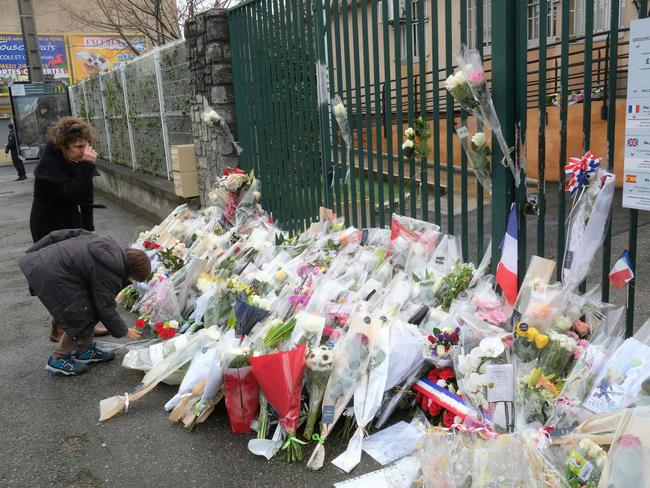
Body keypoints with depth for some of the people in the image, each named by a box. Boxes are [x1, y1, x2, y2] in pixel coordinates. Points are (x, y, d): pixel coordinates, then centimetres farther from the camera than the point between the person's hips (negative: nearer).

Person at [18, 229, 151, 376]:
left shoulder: (106, 243, 8)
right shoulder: (108, 275, -18)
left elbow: (69, 234, 16)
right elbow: (106, 309, -9)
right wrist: (125, 332, 7)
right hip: (51, 277, -10)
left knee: (89, 309, 16)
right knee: (81, 319, -2)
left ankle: (86, 350, 29)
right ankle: (58, 360, 14)